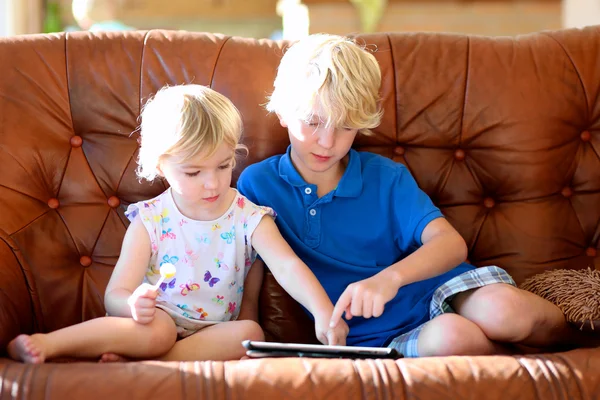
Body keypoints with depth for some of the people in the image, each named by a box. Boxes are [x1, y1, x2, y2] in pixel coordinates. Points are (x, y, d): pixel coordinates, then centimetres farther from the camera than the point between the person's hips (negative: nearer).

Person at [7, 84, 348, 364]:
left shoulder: (249, 218, -1)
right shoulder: (150, 221, -3)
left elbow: (288, 266, -16)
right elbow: (114, 295, -7)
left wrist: (324, 313, -36)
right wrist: (132, 305, -33)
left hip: (216, 335, 3)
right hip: (157, 322, -2)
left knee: (251, 333, -29)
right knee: (157, 329, -36)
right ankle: (45, 345, -35)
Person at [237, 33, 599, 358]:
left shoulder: (386, 177, 1)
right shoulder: (257, 184, 2)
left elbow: (451, 243, -12)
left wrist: (390, 277, -33)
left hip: (434, 286, 2)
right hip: (384, 335, -1)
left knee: (503, 310, -35)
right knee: (447, 335, -38)